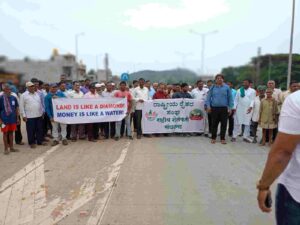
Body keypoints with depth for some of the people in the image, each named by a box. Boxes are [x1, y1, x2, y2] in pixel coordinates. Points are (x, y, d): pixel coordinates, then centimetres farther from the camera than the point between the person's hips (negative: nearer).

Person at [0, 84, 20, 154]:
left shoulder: (13, 98, 0)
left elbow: (16, 108, 8)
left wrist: (17, 118, 9)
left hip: (13, 119, 3)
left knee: (11, 132, 13)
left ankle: (11, 147, 25)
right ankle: (6, 149, 19)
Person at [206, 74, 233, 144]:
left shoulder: (227, 87, 5)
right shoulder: (212, 87, 8)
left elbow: (230, 98, 5)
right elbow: (208, 97, 8)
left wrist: (230, 107, -1)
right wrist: (208, 106, -3)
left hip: (224, 108, 0)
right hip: (214, 108, 1)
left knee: (224, 124, 3)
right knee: (214, 123, 5)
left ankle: (222, 138, 14)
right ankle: (213, 138, 17)